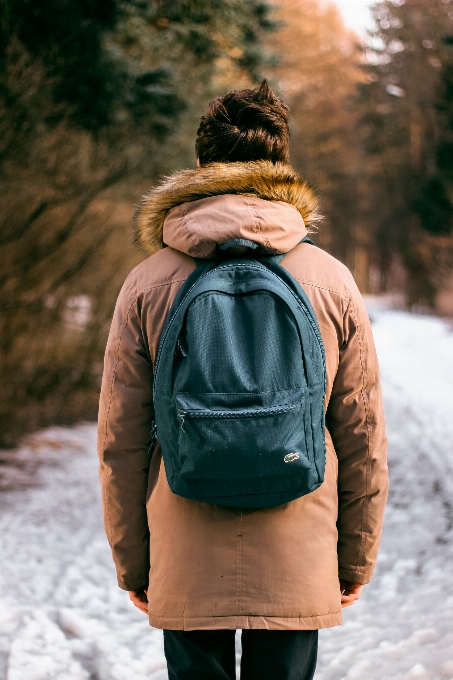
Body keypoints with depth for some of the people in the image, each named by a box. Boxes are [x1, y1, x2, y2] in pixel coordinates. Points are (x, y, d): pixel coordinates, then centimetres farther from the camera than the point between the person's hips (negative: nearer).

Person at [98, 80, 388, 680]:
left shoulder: (149, 282, -4)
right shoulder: (332, 281, -2)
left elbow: (120, 441, -1)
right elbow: (363, 438, 1)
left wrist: (131, 562, 10)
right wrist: (357, 559, 12)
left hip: (185, 569, 0)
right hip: (297, 565, 0)